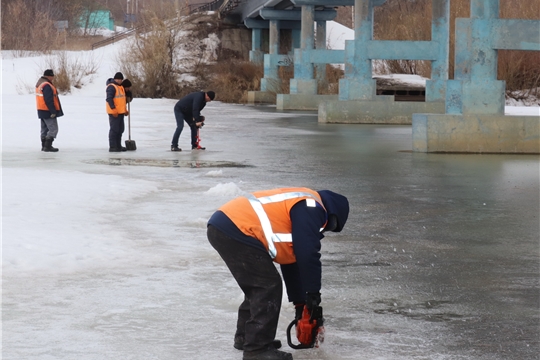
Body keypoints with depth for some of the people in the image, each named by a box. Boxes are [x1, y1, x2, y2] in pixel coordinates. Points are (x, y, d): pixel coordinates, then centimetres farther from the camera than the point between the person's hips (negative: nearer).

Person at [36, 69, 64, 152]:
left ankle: (44, 146, 20)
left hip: (42, 111, 11)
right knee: (53, 129, -7)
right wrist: (53, 111, -21)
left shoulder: (39, 83, 14)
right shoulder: (47, 86, -20)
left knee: (45, 129, 16)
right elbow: (49, 100, -24)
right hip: (48, 112, -11)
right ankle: (48, 146, -10)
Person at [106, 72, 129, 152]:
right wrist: (114, 110, -25)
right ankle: (112, 147, -5)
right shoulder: (111, 87, -14)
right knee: (114, 129, -8)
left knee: (120, 129, 13)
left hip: (120, 112, 10)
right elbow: (109, 99, -22)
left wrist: (125, 110, 22)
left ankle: (118, 146, 21)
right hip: (114, 112, -10)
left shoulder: (120, 87, 16)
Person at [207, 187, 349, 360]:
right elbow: (307, 254, -10)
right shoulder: (310, 208, -3)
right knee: (268, 286, -4)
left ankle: (245, 337, 33)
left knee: (257, 286, 22)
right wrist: (313, 292, 1)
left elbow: (291, 260, 32)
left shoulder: (298, 207, 27)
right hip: (235, 231, -10)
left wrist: (300, 301, 35)